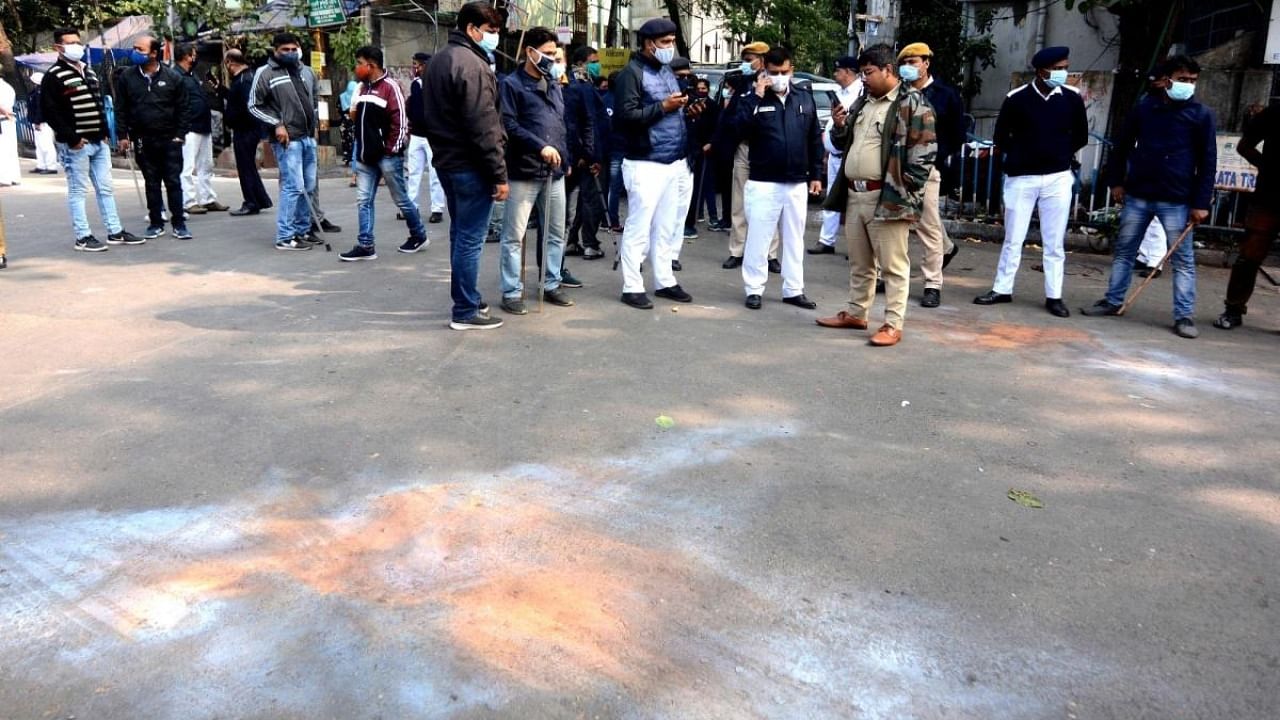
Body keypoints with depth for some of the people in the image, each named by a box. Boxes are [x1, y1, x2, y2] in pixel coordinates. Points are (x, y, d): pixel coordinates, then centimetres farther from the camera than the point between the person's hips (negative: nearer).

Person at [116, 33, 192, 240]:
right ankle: (156, 223, 16)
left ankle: (179, 223, 6)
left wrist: (180, 134, -5)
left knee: (173, 182, 0)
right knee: (151, 183, 8)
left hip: (169, 139, -2)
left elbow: (183, 108, 1)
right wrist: (123, 135, 1)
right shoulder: (127, 77, 4)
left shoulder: (173, 77, -2)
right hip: (143, 140, 2)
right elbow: (121, 108, 7)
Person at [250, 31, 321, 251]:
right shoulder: (265, 73, -6)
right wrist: (276, 124, -14)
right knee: (294, 187, -11)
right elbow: (254, 105, -5)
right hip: (287, 139, -7)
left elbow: (315, 97, 26)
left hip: (308, 137, 7)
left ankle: (302, 230, 24)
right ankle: (285, 237, -5)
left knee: (309, 186, 11)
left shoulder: (307, 72, 12)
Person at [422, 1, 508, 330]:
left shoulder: (438, 60, 15)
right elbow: (483, 127, -21)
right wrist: (500, 174, -18)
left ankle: (466, 298, 27)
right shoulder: (472, 65, -16)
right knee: (470, 239, -4)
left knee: (459, 234, 17)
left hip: (446, 161, 10)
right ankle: (465, 312, 1)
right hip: (470, 166, -10)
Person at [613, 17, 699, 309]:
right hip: (646, 164, -8)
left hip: (675, 162, 8)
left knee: (666, 226, 12)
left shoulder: (668, 71, 18)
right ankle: (632, 287, 3)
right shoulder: (632, 72, -8)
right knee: (639, 227, -4)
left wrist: (687, 111, 7)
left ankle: (664, 281, 21)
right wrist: (663, 107, -17)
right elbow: (626, 115, -18)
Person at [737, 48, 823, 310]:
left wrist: (816, 174, 8)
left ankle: (793, 290, 20)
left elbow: (815, 139, 12)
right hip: (763, 183, -3)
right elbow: (739, 129, -17)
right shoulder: (755, 98, -1)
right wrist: (756, 97, -19)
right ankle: (754, 289, 11)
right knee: (758, 238, 1)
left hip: (797, 184, 4)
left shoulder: (805, 98, 8)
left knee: (794, 239, 11)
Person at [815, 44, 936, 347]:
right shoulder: (862, 102, 17)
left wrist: (905, 189, -14)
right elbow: (844, 143, 25)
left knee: (893, 265, -3)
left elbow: (925, 150, -12)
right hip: (854, 195, 8)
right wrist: (839, 127, 3)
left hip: (887, 197, -8)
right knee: (859, 263, 17)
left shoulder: (912, 103, -7)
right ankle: (856, 313, 29)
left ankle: (893, 325, 1)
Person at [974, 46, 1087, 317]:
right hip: (1021, 177, -1)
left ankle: (1054, 296, 11)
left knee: (1054, 241, 5)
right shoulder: (1017, 98, -6)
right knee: (1013, 238, 6)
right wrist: (1020, 156, 5)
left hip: (1058, 178, 1)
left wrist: (1062, 155, 8)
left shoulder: (1072, 97, 0)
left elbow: (1081, 136, 13)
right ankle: (1002, 289, 17)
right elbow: (1001, 136, 5)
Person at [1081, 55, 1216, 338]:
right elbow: (1122, 145, 14)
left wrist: (1201, 203, -8)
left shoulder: (1202, 115, -1)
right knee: (1124, 251, 11)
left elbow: (1208, 162, -2)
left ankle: (1184, 316, 5)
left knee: (1183, 259, 0)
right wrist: (1116, 181, 7)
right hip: (1137, 195, 3)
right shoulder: (1145, 107, 6)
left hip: (1177, 200, -3)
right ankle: (1113, 301, 24)